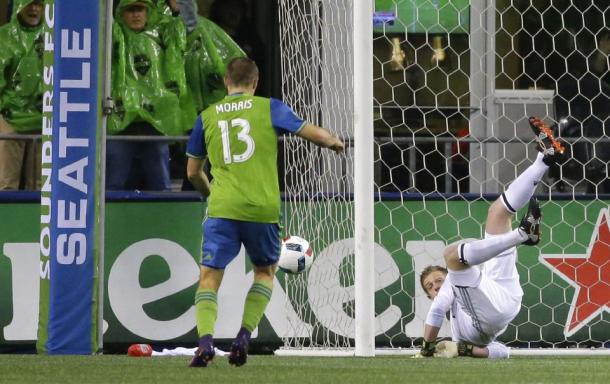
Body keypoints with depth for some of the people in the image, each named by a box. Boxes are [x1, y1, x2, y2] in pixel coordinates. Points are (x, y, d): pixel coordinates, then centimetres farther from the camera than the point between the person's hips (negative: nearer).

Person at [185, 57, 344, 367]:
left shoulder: (207, 117, 11)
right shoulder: (269, 108, 5)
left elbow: (193, 172, 18)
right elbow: (314, 134, 6)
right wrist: (335, 142, 30)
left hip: (222, 209, 0)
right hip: (262, 208, 0)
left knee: (209, 276, 1)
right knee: (265, 271, 21)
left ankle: (205, 339, -21)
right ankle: (244, 336, 5)